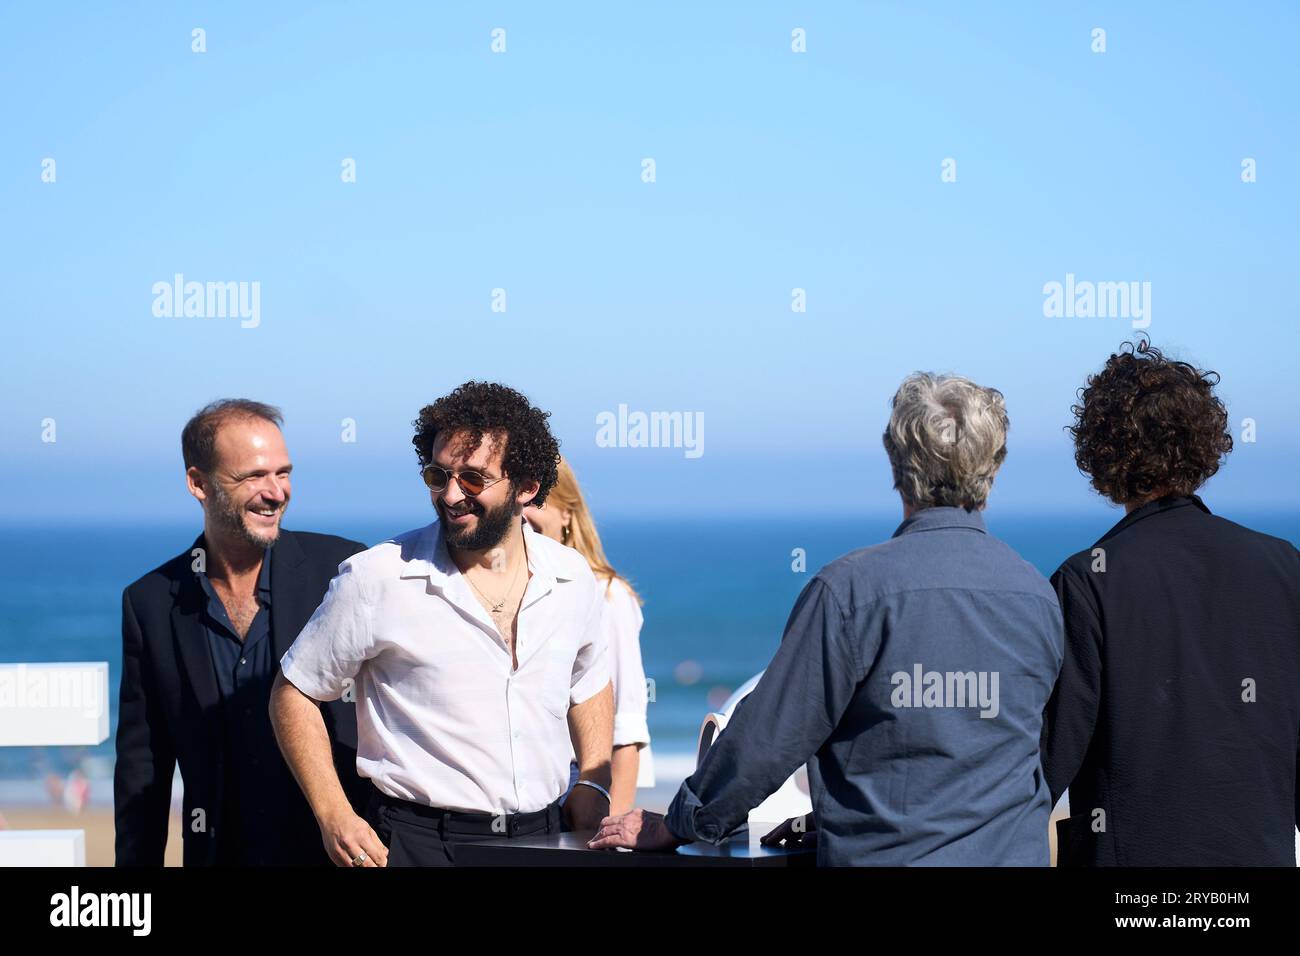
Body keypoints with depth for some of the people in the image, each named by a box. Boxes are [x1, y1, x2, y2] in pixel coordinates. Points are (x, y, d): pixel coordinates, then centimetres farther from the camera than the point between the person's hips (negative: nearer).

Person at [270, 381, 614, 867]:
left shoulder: (572, 578, 3)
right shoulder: (376, 579, -10)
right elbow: (294, 694, -3)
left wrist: (594, 785, 5)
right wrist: (334, 817, -12)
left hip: (544, 836, 4)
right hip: (421, 841, -4)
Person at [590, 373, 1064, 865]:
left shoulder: (851, 588, -14)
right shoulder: (1038, 596, 1)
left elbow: (773, 734, -11)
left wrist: (675, 827, 2)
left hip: (882, 858, -5)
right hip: (1015, 853, 5)